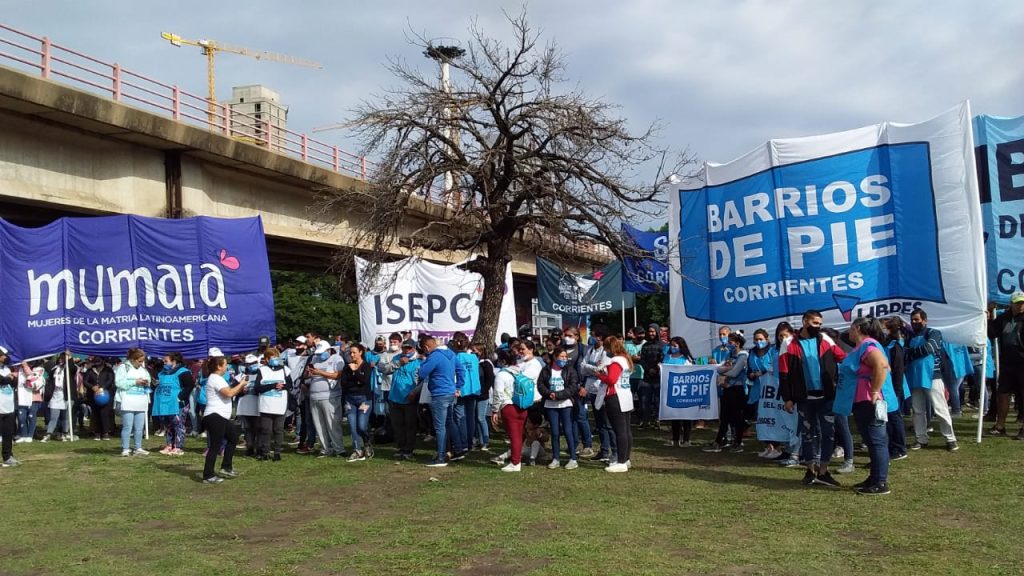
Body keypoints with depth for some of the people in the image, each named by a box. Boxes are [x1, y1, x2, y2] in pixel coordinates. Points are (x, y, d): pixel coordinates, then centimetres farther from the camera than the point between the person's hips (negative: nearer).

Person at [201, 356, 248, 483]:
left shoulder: (217, 378, 20)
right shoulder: (215, 379, -13)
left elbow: (228, 393, 22)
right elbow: (229, 393, -24)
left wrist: (240, 388, 8)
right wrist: (241, 384, -10)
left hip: (221, 417, 11)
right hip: (215, 416, -11)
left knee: (233, 437, 19)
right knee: (215, 446, -9)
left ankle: (226, 468, 23)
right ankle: (208, 475, -6)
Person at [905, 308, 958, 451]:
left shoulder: (933, 333, -2)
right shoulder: (910, 338, 14)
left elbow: (928, 348, -19)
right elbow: (906, 356, 10)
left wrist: (910, 352, -8)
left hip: (932, 377, -5)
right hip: (915, 379, 6)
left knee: (940, 410, -4)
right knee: (918, 411, 8)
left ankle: (951, 439, 3)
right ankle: (921, 439, 16)